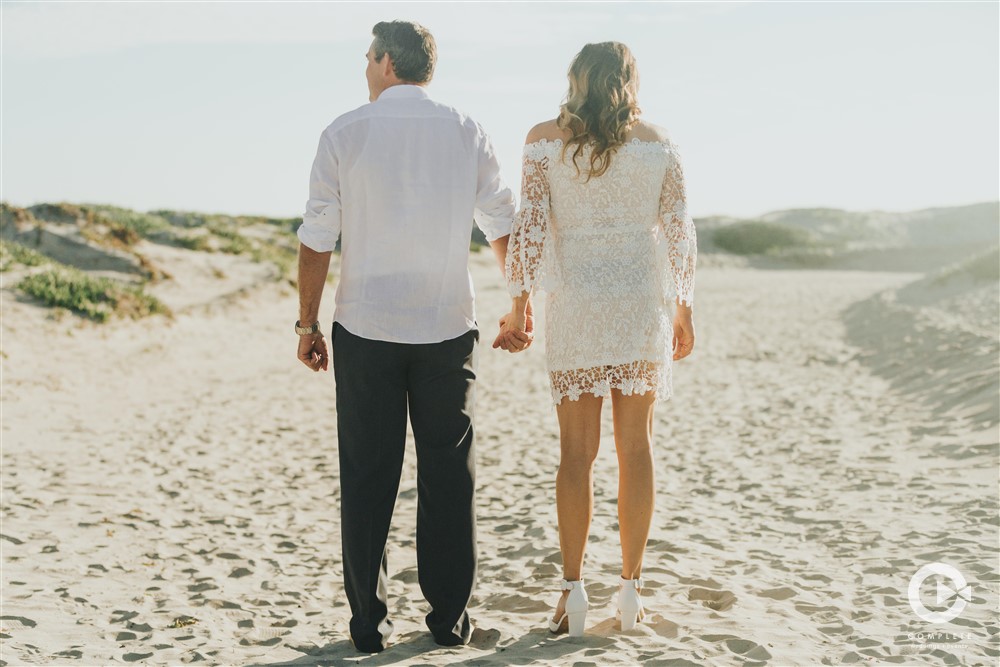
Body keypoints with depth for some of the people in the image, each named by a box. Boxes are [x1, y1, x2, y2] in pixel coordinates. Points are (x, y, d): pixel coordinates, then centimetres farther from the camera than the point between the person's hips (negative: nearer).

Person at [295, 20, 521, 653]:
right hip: (447, 327, 1)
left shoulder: (345, 133, -1)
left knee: (368, 476, 6)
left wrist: (308, 322, 6)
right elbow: (504, 227, 8)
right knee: (448, 471, 8)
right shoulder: (467, 133, 4)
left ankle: (370, 621, 12)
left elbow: (317, 240, -3)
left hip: (365, 327, -1)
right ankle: (450, 617, 13)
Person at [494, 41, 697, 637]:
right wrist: (684, 310, 13)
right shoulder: (658, 143, 4)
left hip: (575, 302, -1)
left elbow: (531, 227, -5)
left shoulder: (546, 139, 0)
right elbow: (680, 233, 4)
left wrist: (519, 306, 1)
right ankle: (631, 587, 13)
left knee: (577, 450, 6)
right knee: (636, 444, 8)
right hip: (643, 300, 1)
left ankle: (574, 588, 4)